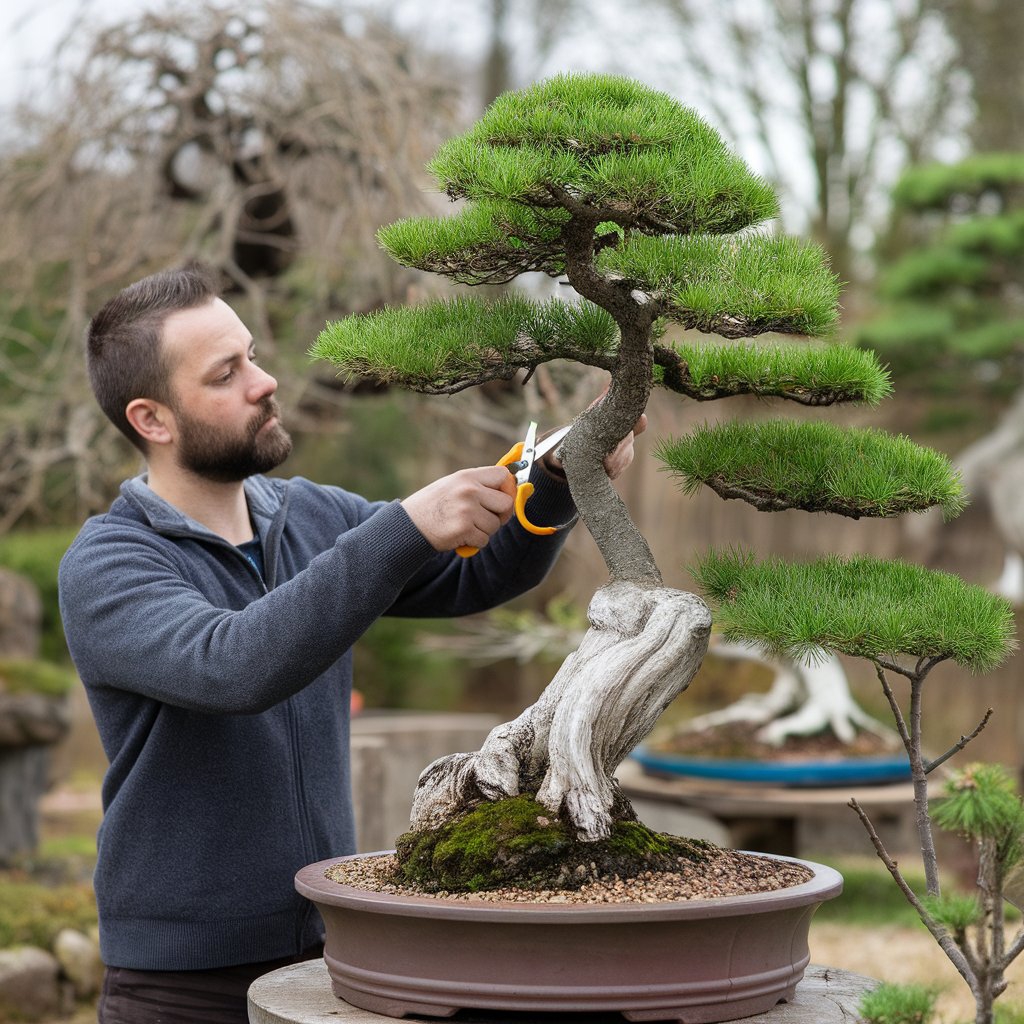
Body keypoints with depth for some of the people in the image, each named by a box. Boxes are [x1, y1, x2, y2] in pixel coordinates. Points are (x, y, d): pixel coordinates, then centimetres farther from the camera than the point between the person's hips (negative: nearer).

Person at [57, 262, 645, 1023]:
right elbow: (236, 669, -33)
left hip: (330, 953, 5)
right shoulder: (104, 569, -16)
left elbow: (482, 574, 2)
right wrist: (405, 526, -38)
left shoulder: (314, 519, 4)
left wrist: (562, 482, -17)